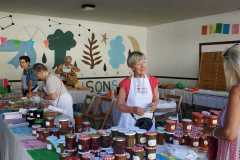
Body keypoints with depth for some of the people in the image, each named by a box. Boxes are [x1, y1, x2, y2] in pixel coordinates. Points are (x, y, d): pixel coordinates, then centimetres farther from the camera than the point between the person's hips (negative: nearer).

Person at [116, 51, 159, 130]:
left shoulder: (153, 81, 1)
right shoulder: (126, 83, -7)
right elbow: (119, 105, -4)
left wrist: (154, 104, -9)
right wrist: (133, 109, -20)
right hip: (129, 121, -2)